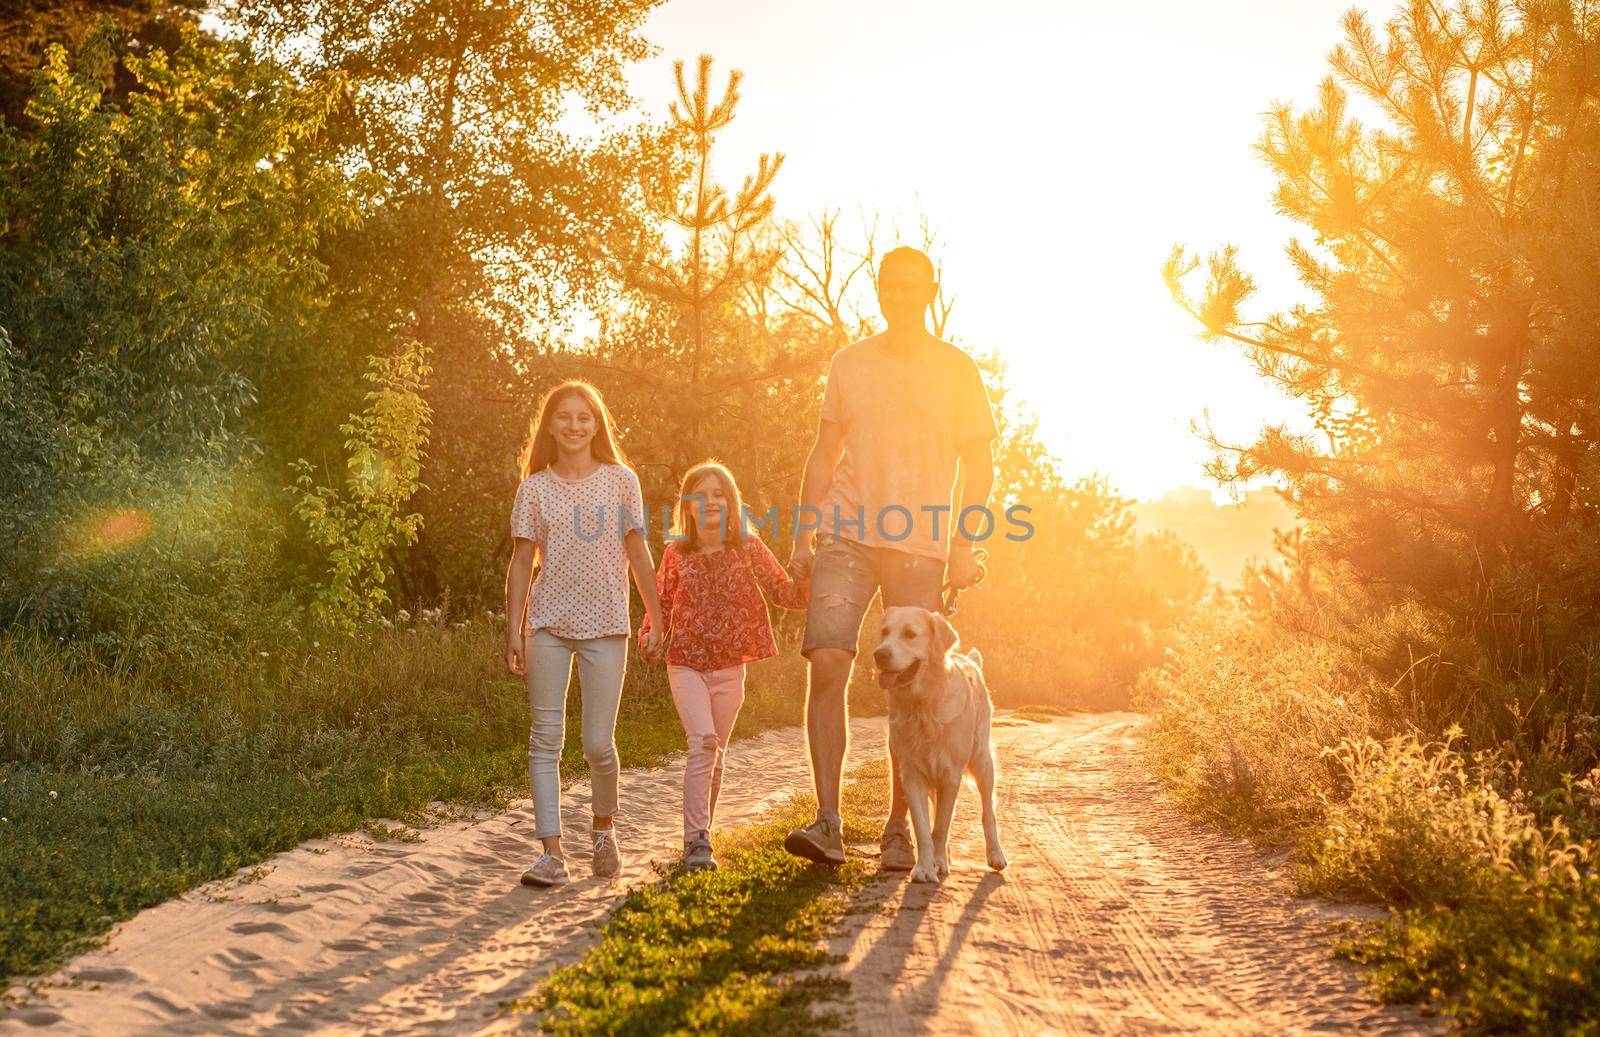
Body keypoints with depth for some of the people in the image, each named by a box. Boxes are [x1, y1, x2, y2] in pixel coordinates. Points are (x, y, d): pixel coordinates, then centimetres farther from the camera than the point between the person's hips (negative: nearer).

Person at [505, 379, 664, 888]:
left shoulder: (620, 480, 5)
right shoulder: (535, 488, 6)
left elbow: (637, 553, 8)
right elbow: (522, 561, 6)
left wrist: (656, 617, 6)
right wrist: (513, 630, 0)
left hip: (605, 625, -1)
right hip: (547, 625, 1)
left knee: (599, 744, 0)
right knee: (545, 739, -4)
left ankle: (604, 830, 26)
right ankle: (552, 851, -2)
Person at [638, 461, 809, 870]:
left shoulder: (748, 547, 1)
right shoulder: (676, 553, 2)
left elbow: (783, 591, 0)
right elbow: (662, 606, 9)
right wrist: (649, 636, -10)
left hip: (729, 667, 1)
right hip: (686, 664, -1)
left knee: (715, 752, 8)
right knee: (703, 741, -19)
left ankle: (700, 837, 23)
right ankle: (696, 839, -17)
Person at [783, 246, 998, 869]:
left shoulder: (956, 370, 7)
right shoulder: (849, 363, 13)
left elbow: (978, 466, 6)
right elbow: (824, 453, 16)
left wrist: (964, 546, -4)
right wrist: (803, 535, 8)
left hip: (921, 544, -1)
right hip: (845, 533, 1)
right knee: (826, 664, -14)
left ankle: (899, 830, 12)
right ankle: (827, 824, -10)